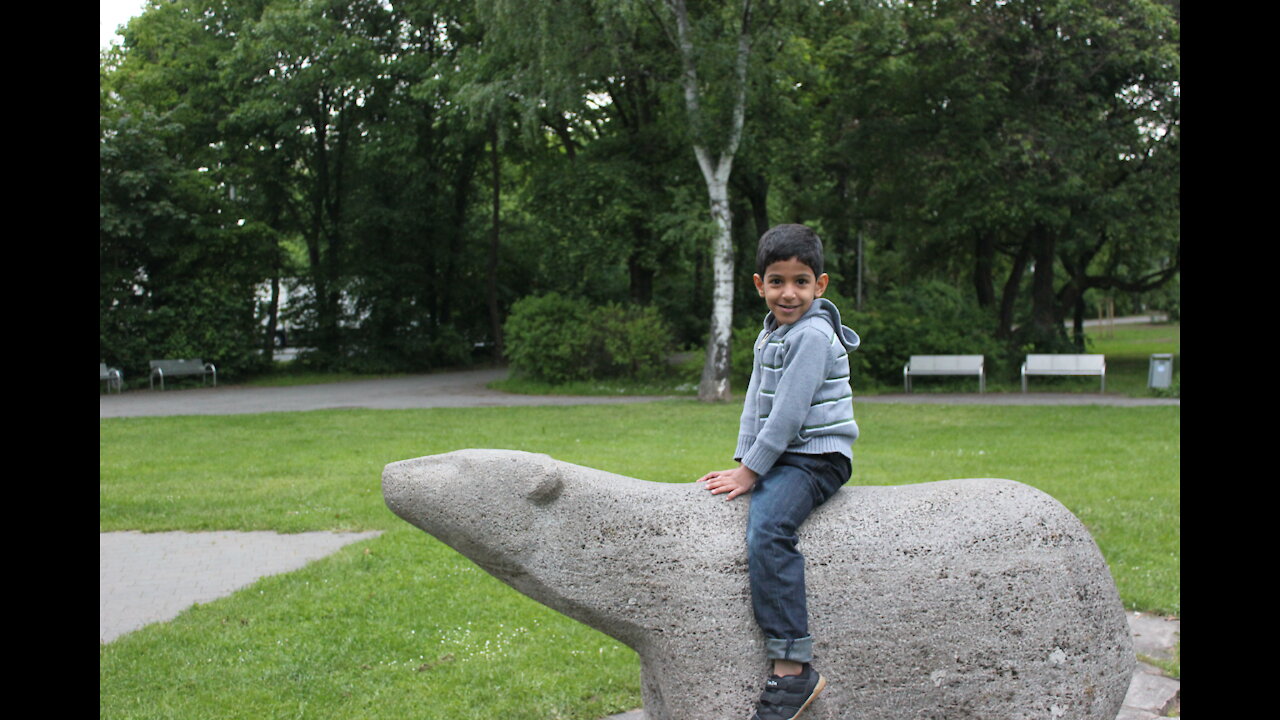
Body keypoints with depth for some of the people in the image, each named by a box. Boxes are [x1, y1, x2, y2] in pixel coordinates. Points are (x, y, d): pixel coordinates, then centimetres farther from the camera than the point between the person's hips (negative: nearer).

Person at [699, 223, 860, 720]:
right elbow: (757, 403, 14)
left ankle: (793, 668, -30)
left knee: (767, 530, -30)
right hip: (779, 458, 10)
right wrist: (742, 464, 5)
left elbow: (788, 414, -20)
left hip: (817, 457, -10)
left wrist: (750, 471, -16)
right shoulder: (770, 334, 15)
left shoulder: (812, 335, -15)